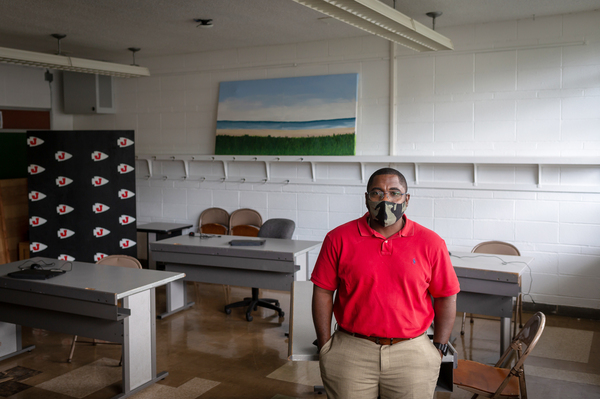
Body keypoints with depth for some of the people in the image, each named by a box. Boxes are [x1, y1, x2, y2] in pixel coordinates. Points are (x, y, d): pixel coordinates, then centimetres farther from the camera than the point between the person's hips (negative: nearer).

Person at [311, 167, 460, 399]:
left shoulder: (430, 243, -1)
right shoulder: (339, 239, -2)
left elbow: (445, 297, 5)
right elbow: (323, 292, 0)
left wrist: (439, 349, 2)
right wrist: (325, 347, -2)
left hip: (412, 352, 1)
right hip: (351, 353, 0)